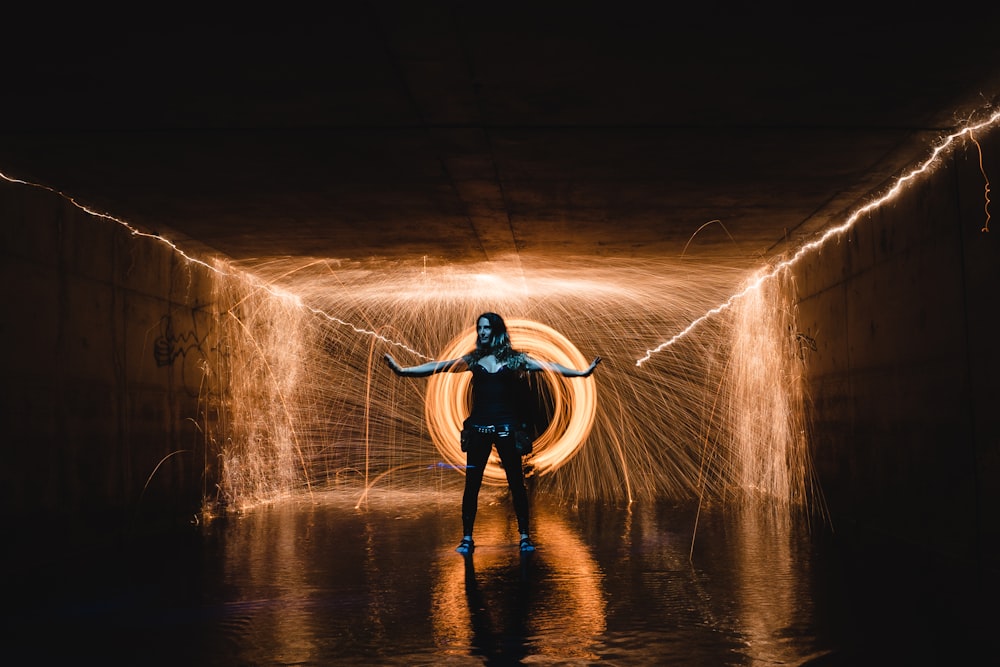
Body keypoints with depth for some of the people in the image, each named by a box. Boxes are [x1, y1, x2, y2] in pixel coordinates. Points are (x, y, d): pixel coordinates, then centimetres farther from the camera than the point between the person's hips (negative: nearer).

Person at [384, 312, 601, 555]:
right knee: (472, 483, 2)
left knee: (516, 482, 2)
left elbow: (548, 366, -6)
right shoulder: (473, 359, 7)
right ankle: (467, 538, 9)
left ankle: (525, 536, 11)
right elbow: (438, 367, 2)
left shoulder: (514, 359, 2)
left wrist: (580, 372, -17)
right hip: (478, 426, 2)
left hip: (506, 426, -1)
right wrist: (403, 370, -5)